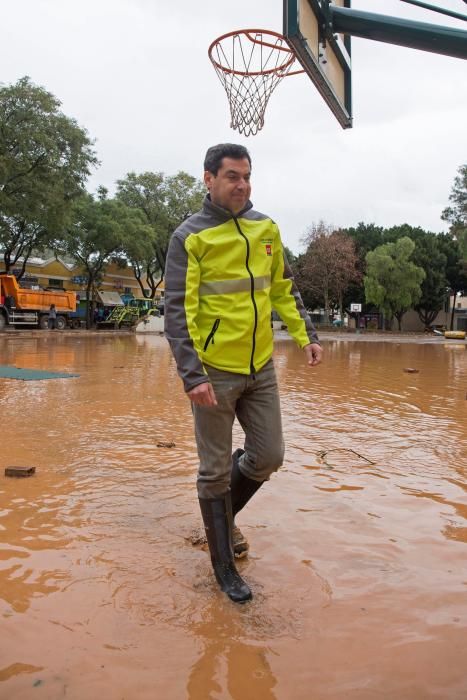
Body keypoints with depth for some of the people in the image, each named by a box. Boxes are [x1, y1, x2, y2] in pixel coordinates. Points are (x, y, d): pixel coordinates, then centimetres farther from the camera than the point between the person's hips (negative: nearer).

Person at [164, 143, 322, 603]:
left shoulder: (266, 228, 7)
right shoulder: (190, 236, -9)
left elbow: (284, 289, 16)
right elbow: (177, 309, -14)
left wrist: (305, 335, 6)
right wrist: (192, 375, -22)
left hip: (261, 367, 5)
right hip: (215, 371, -5)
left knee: (268, 457, 11)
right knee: (215, 471, 6)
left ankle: (224, 515, 40)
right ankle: (224, 567, 24)